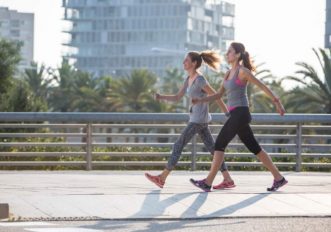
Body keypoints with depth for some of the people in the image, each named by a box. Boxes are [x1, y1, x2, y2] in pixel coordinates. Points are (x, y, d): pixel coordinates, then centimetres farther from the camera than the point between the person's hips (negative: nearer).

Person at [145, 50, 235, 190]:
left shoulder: (200, 80, -15)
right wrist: (161, 97, -2)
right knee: (212, 148, 7)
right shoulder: (189, 79, 13)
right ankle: (228, 180, 7)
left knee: (178, 146, -6)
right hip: (196, 119, 10)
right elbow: (177, 97, 15)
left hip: (199, 120, -10)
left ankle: (162, 178, -2)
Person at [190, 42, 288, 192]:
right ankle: (278, 178, 14)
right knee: (254, 148, 10)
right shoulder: (228, 73, 17)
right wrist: (200, 100, 6)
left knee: (220, 144, -9)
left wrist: (277, 102, -8)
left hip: (240, 113, -9)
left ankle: (208, 182, -9)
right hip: (236, 115, 9)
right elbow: (218, 95, 20)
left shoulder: (242, 71, -8)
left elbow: (262, 86, -7)